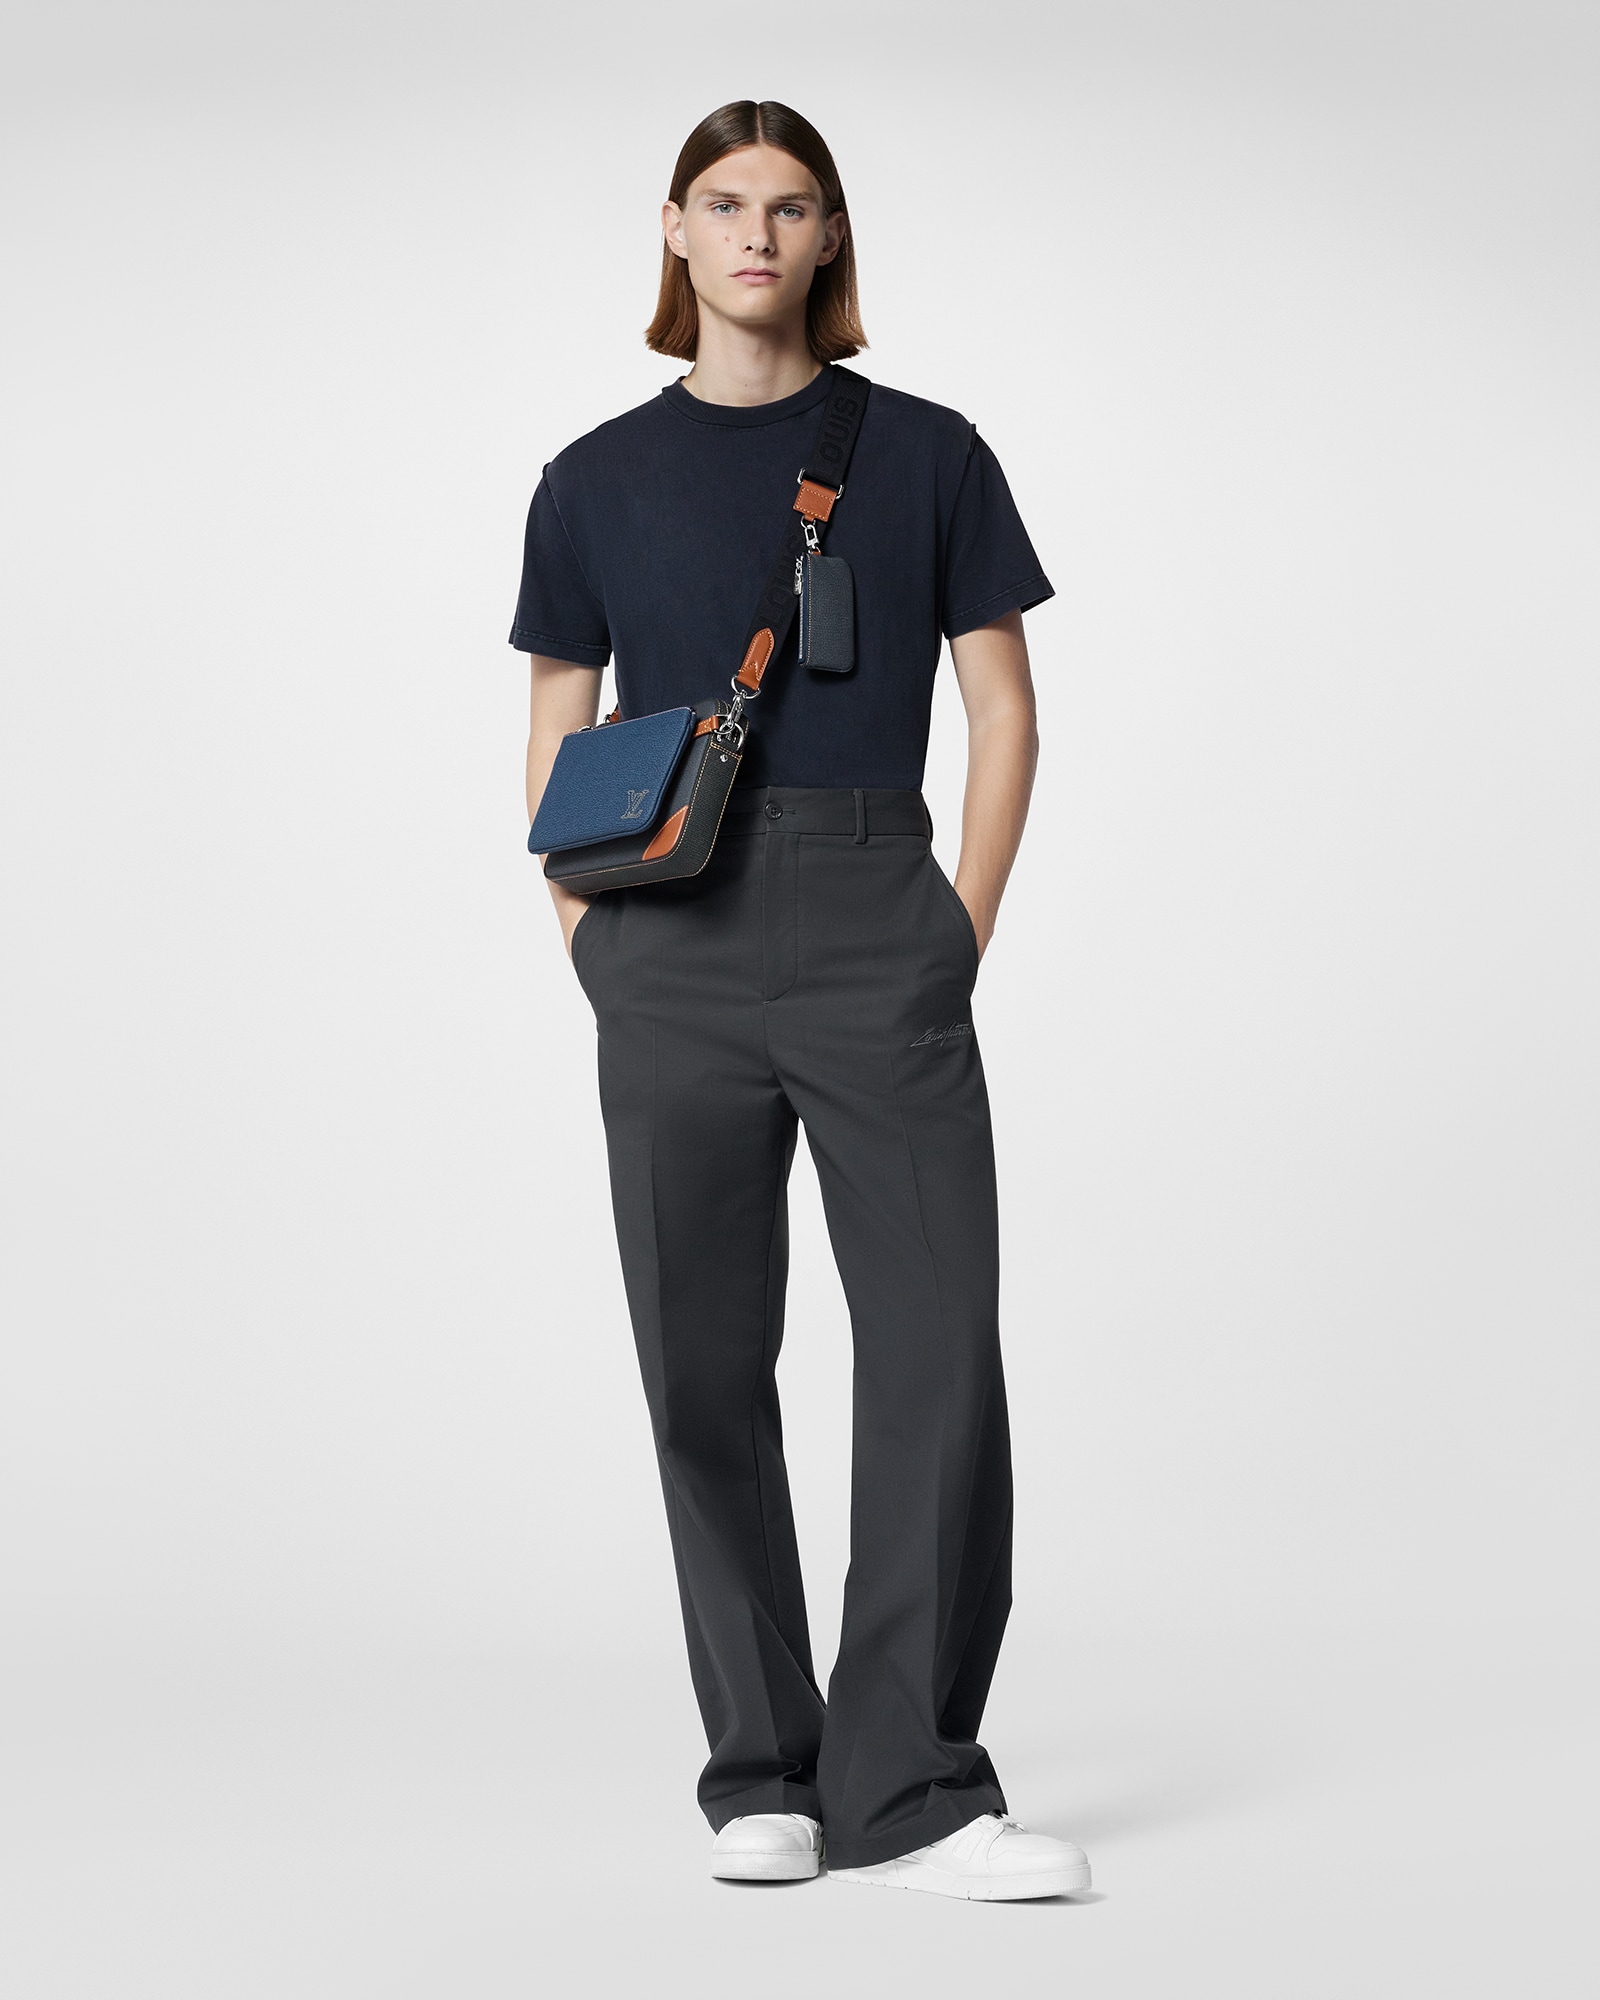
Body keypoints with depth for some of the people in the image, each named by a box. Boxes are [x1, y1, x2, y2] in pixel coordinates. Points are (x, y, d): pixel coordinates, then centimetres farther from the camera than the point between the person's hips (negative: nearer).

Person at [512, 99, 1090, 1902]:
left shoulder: (925, 456, 7)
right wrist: (600, 955, 3)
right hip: (675, 938, 1)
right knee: (705, 1362, 3)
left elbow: (1002, 707, 8)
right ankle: (758, 1771, 14)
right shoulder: (597, 482, 10)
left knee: (940, 1342, -9)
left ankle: (908, 1788, -5)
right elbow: (555, 748, 14)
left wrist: (961, 935, -1)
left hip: (878, 920, -1)